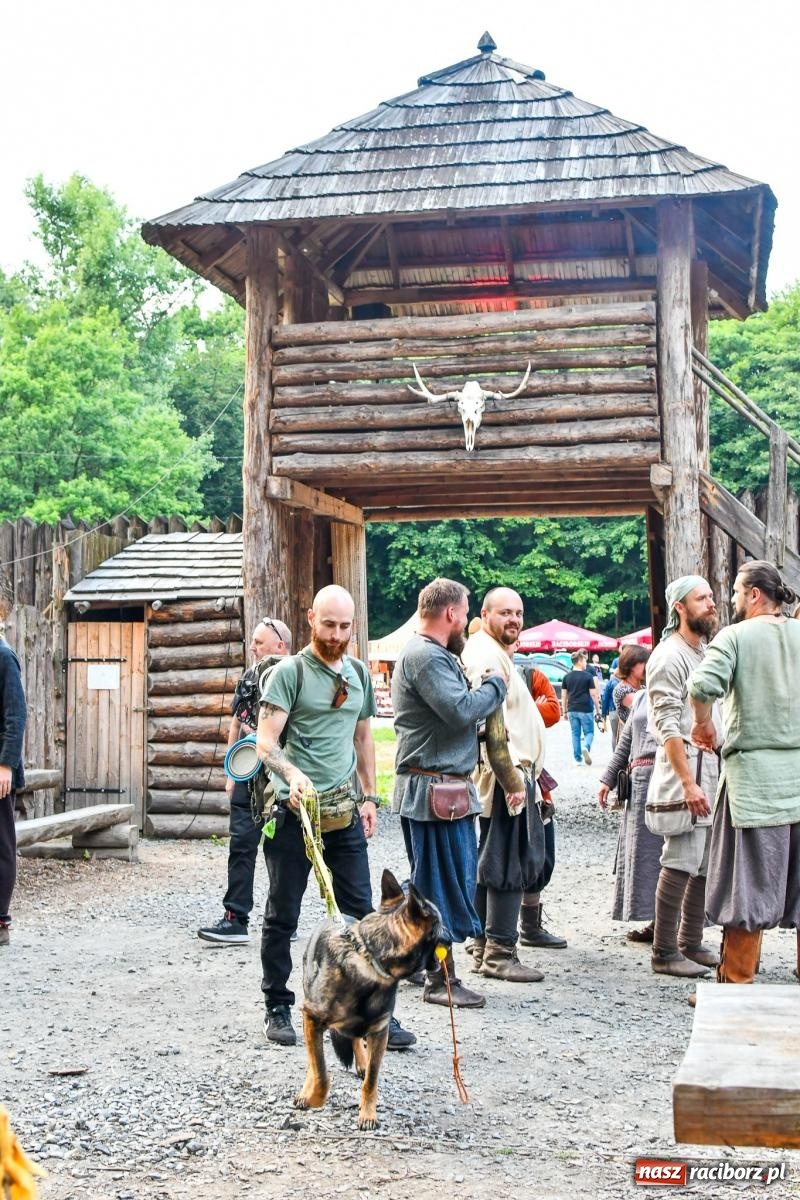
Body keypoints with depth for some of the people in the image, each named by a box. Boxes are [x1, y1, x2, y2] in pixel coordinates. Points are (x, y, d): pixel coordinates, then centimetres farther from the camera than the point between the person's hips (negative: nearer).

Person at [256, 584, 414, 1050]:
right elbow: (265, 741, -14)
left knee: (362, 911, 4)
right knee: (283, 915, 6)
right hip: (294, 810, -5)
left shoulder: (359, 674, 12)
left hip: (344, 810, 5)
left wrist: (370, 797, 15)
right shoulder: (289, 672, -6)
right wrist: (292, 775, -32)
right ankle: (278, 1008, 19)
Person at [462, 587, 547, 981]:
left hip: (509, 774, 11)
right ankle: (500, 953, -6)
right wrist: (511, 776, -25)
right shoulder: (487, 657, -14)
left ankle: (484, 948, 20)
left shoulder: (497, 654, 21)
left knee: (489, 866, 13)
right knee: (510, 867, -9)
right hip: (506, 775, -11)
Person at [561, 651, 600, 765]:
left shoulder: (567, 677, 6)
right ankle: (586, 748, -23)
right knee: (589, 732, 5)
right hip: (586, 709, -3)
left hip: (572, 710, 4)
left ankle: (577, 758, 10)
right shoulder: (588, 676, -5)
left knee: (575, 734, 10)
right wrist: (598, 709, 2)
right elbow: (593, 694, -6)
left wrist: (564, 711, 13)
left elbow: (563, 695, 7)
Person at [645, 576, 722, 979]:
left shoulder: (706, 653, 18)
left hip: (712, 770, 9)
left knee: (707, 865, 10)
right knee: (680, 864, -7)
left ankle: (691, 943, 20)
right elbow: (668, 726, -16)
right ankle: (665, 953, 0)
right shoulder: (669, 656, -10)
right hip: (684, 770, -9)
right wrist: (688, 783, -22)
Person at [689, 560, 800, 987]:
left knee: (748, 882, 1)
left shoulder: (735, 636, -5)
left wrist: (702, 724, -2)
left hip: (754, 771, -4)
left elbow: (702, 686, -20)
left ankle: (736, 981, 7)